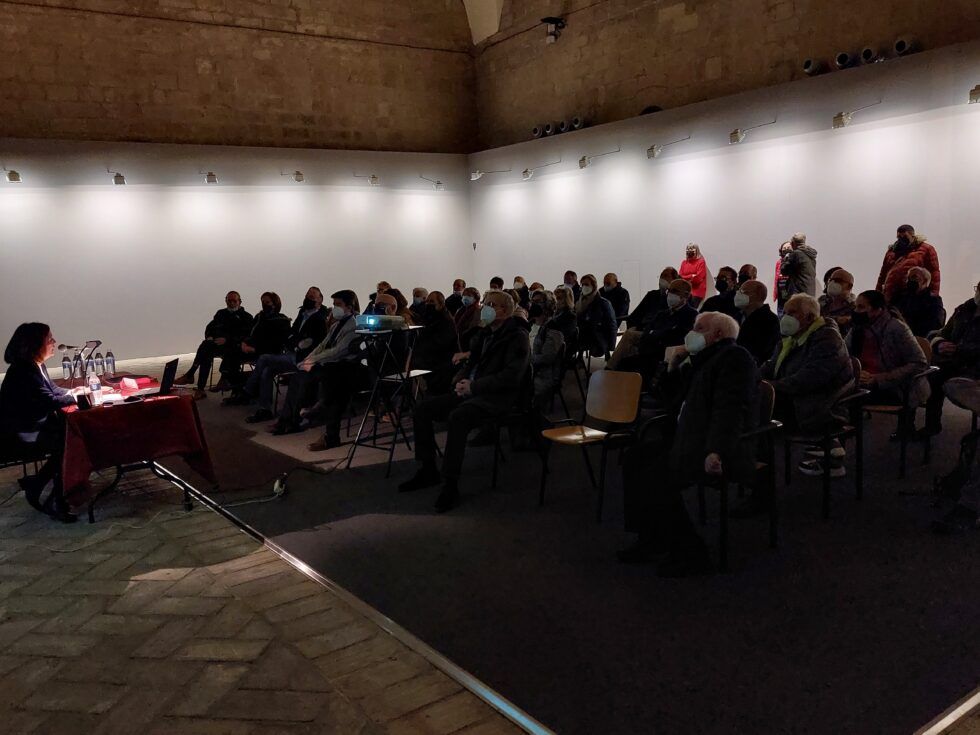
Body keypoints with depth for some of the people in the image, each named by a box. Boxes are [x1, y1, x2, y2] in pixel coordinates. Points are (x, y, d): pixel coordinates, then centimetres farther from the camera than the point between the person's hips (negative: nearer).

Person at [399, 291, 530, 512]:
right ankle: (428, 470, 4)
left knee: (457, 416, -35)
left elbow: (512, 376, -18)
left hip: (495, 397, -9)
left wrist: (474, 386, -18)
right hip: (470, 390, 9)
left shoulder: (517, 337, -7)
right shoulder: (484, 334, 18)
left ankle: (451, 485, -29)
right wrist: (461, 379, 1)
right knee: (423, 408, -4)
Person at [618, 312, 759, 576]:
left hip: (718, 449, -10)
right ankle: (651, 538, 10)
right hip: (690, 440, 10)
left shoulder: (735, 358, -10)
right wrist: (675, 366, 11)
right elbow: (672, 399, 26)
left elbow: (730, 409, -24)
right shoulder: (702, 360, 20)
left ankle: (690, 554, -12)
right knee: (635, 457, 5)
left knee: (657, 477, -23)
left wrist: (717, 452, -34)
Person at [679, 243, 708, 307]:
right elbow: (680, 276, 7)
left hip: (697, 291, -4)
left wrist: (685, 278, -1)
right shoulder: (684, 262, 13)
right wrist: (692, 276, -5)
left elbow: (698, 278, -8)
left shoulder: (701, 262, -1)